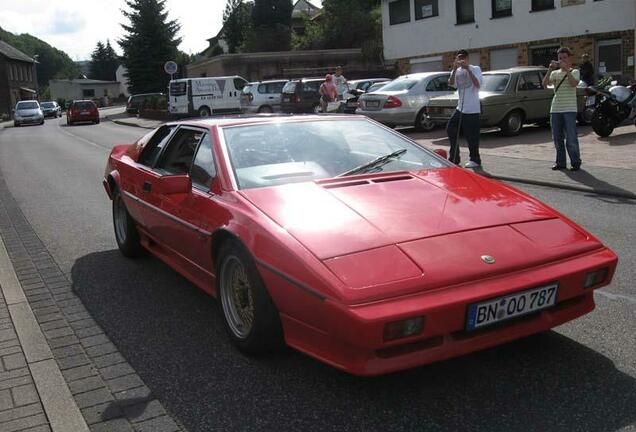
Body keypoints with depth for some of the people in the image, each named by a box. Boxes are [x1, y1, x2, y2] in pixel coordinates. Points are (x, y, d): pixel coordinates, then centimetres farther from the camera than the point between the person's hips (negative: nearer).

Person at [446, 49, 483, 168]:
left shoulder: (475, 69, -2)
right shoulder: (456, 71, 12)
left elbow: (477, 84, -17)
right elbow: (451, 84, -6)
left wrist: (468, 69, -20)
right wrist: (454, 70, -18)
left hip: (472, 109, -6)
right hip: (460, 107, 6)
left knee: (472, 136, -4)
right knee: (450, 129, 4)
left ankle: (475, 160, 8)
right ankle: (454, 158, 15)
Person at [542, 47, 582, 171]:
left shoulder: (574, 72, 5)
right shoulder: (555, 73, 14)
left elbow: (574, 83, -16)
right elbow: (544, 84, -3)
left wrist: (566, 69, -19)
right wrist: (550, 69, -12)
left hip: (569, 109, -4)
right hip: (555, 109, 4)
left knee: (571, 138, -6)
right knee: (557, 138, 6)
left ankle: (575, 162, 2)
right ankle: (560, 162, 15)